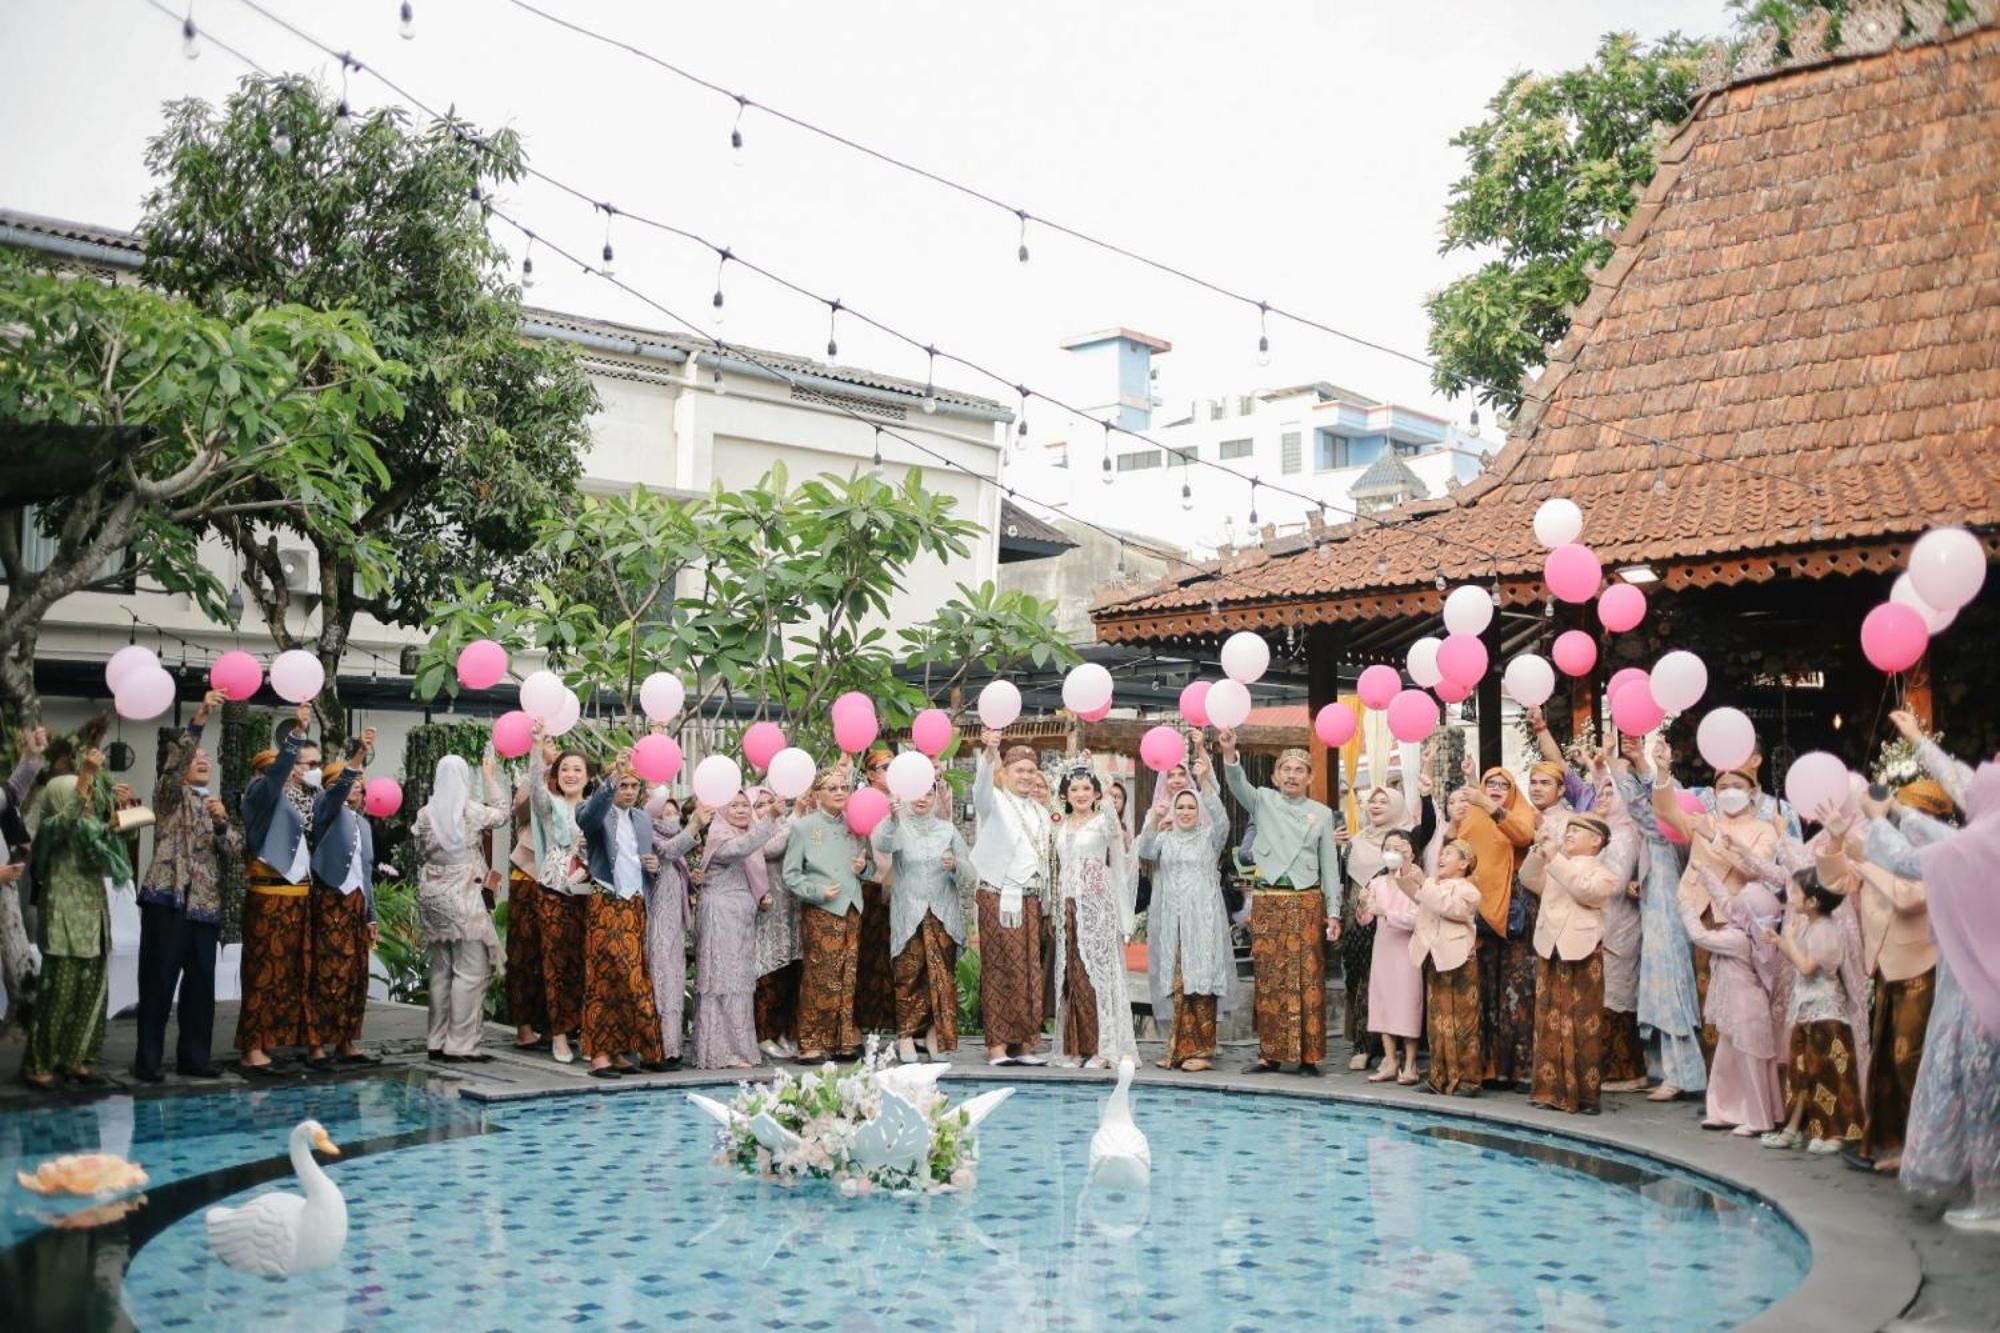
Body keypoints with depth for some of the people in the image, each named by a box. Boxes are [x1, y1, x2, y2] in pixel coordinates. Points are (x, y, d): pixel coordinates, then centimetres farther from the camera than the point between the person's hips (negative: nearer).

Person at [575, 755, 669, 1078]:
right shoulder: (596, 814, -1)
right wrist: (614, 777, -37)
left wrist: (654, 865, 1)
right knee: (603, 978, -7)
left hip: (635, 907, 5)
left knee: (631, 977, 3)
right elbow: (589, 814, -26)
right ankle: (599, 1055, -6)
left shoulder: (643, 819, 16)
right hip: (604, 904, -5)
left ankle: (619, 1051, 9)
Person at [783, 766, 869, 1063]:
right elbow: (791, 876, -3)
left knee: (848, 978, 6)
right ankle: (811, 1044, 1)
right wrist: (819, 891, -15)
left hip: (851, 910, 5)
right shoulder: (803, 826, -1)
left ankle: (843, 1042, 13)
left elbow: (869, 862, 23)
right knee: (819, 980, -5)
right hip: (820, 913, -5)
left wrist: (864, 866, 1)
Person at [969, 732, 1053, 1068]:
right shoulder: (995, 802, 0)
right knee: (1000, 969, -8)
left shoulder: (1040, 812, 18)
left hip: (1031, 899, 6)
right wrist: (988, 754, -41)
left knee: (1029, 970, 5)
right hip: (998, 897, -6)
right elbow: (981, 786, -23)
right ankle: (998, 1044, -7)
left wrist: (1046, 901, 13)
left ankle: (1023, 1041, 9)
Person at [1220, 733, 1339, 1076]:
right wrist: (1229, 753, -31)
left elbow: (1330, 864, 9)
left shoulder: (1322, 813, 9)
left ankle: (1308, 1055, 3)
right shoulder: (1263, 801, 8)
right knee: (1268, 977, 3)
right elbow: (1237, 784, -12)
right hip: (1267, 900, 0)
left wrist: (1333, 912, 4)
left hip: (1307, 901, 0)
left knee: (1308, 978, -3)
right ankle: (1269, 1053, 9)